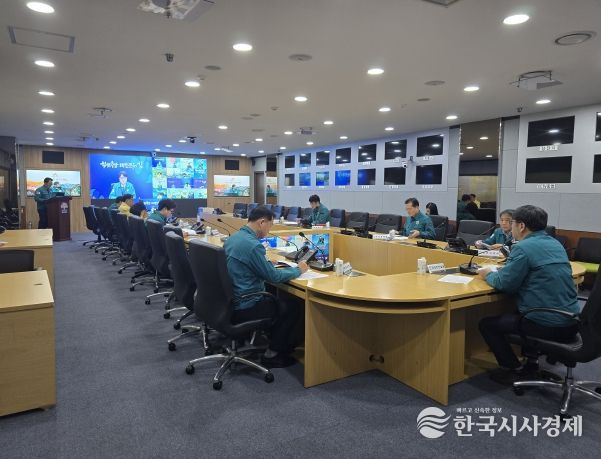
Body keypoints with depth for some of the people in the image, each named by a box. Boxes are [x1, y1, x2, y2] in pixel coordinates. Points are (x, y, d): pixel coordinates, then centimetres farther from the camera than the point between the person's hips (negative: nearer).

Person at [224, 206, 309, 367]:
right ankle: (272, 354, 13)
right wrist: (298, 270, -4)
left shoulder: (233, 237, 5)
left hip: (228, 302, 10)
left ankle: (279, 342, 34)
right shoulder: (252, 245, -24)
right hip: (243, 308, -9)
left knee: (275, 298, 27)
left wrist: (268, 263, 16)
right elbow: (273, 276, -18)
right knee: (293, 307, 5)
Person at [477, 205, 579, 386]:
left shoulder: (524, 247, -15)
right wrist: (497, 271, 19)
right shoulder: (556, 244, 11)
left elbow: (505, 284, -14)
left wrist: (489, 275, 6)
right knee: (516, 313, 34)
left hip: (547, 326, -9)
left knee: (486, 324, 6)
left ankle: (514, 369, 11)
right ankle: (532, 359, 29)